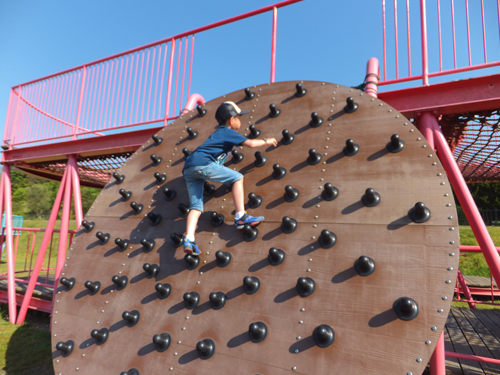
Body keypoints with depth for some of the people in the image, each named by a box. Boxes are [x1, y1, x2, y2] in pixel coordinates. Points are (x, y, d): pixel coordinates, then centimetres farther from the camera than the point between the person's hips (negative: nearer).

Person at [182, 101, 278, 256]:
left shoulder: (218, 133, 31)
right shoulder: (229, 132, 7)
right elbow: (250, 143, -2)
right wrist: (266, 141, 16)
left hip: (188, 168, 9)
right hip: (202, 164, -9)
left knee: (196, 206, 3)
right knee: (237, 177, -3)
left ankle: (188, 239, -10)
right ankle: (241, 217, -6)